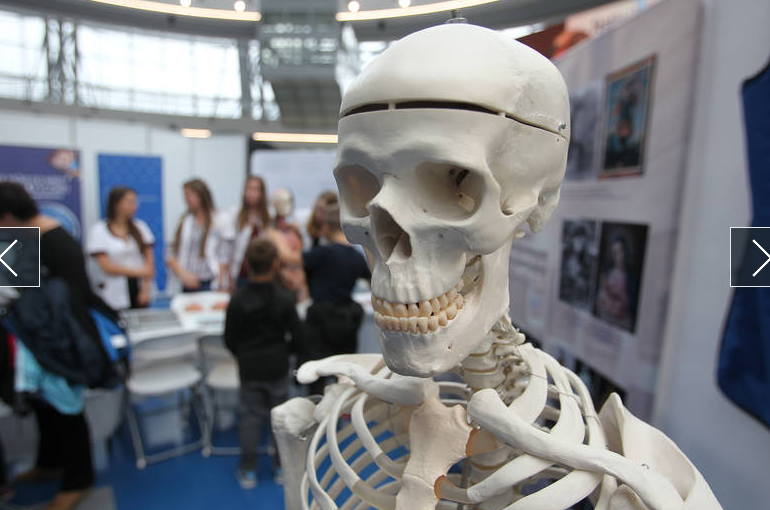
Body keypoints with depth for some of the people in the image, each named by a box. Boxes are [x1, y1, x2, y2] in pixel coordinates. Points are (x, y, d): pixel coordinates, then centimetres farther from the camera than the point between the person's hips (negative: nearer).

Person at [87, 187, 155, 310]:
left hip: (140, 290, 2)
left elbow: (149, 259, 3)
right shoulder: (99, 231, 0)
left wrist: (146, 288, -6)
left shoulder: (139, 226, 8)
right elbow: (107, 266, -6)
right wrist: (138, 272, -9)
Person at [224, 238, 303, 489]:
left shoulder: (237, 299, -13)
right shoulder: (284, 299, -15)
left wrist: (243, 355, 11)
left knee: (251, 416, 14)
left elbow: (230, 338, -6)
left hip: (249, 367, 1)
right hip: (277, 367, 0)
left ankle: (248, 470, 25)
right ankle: (282, 466, 29)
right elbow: (297, 335, -9)